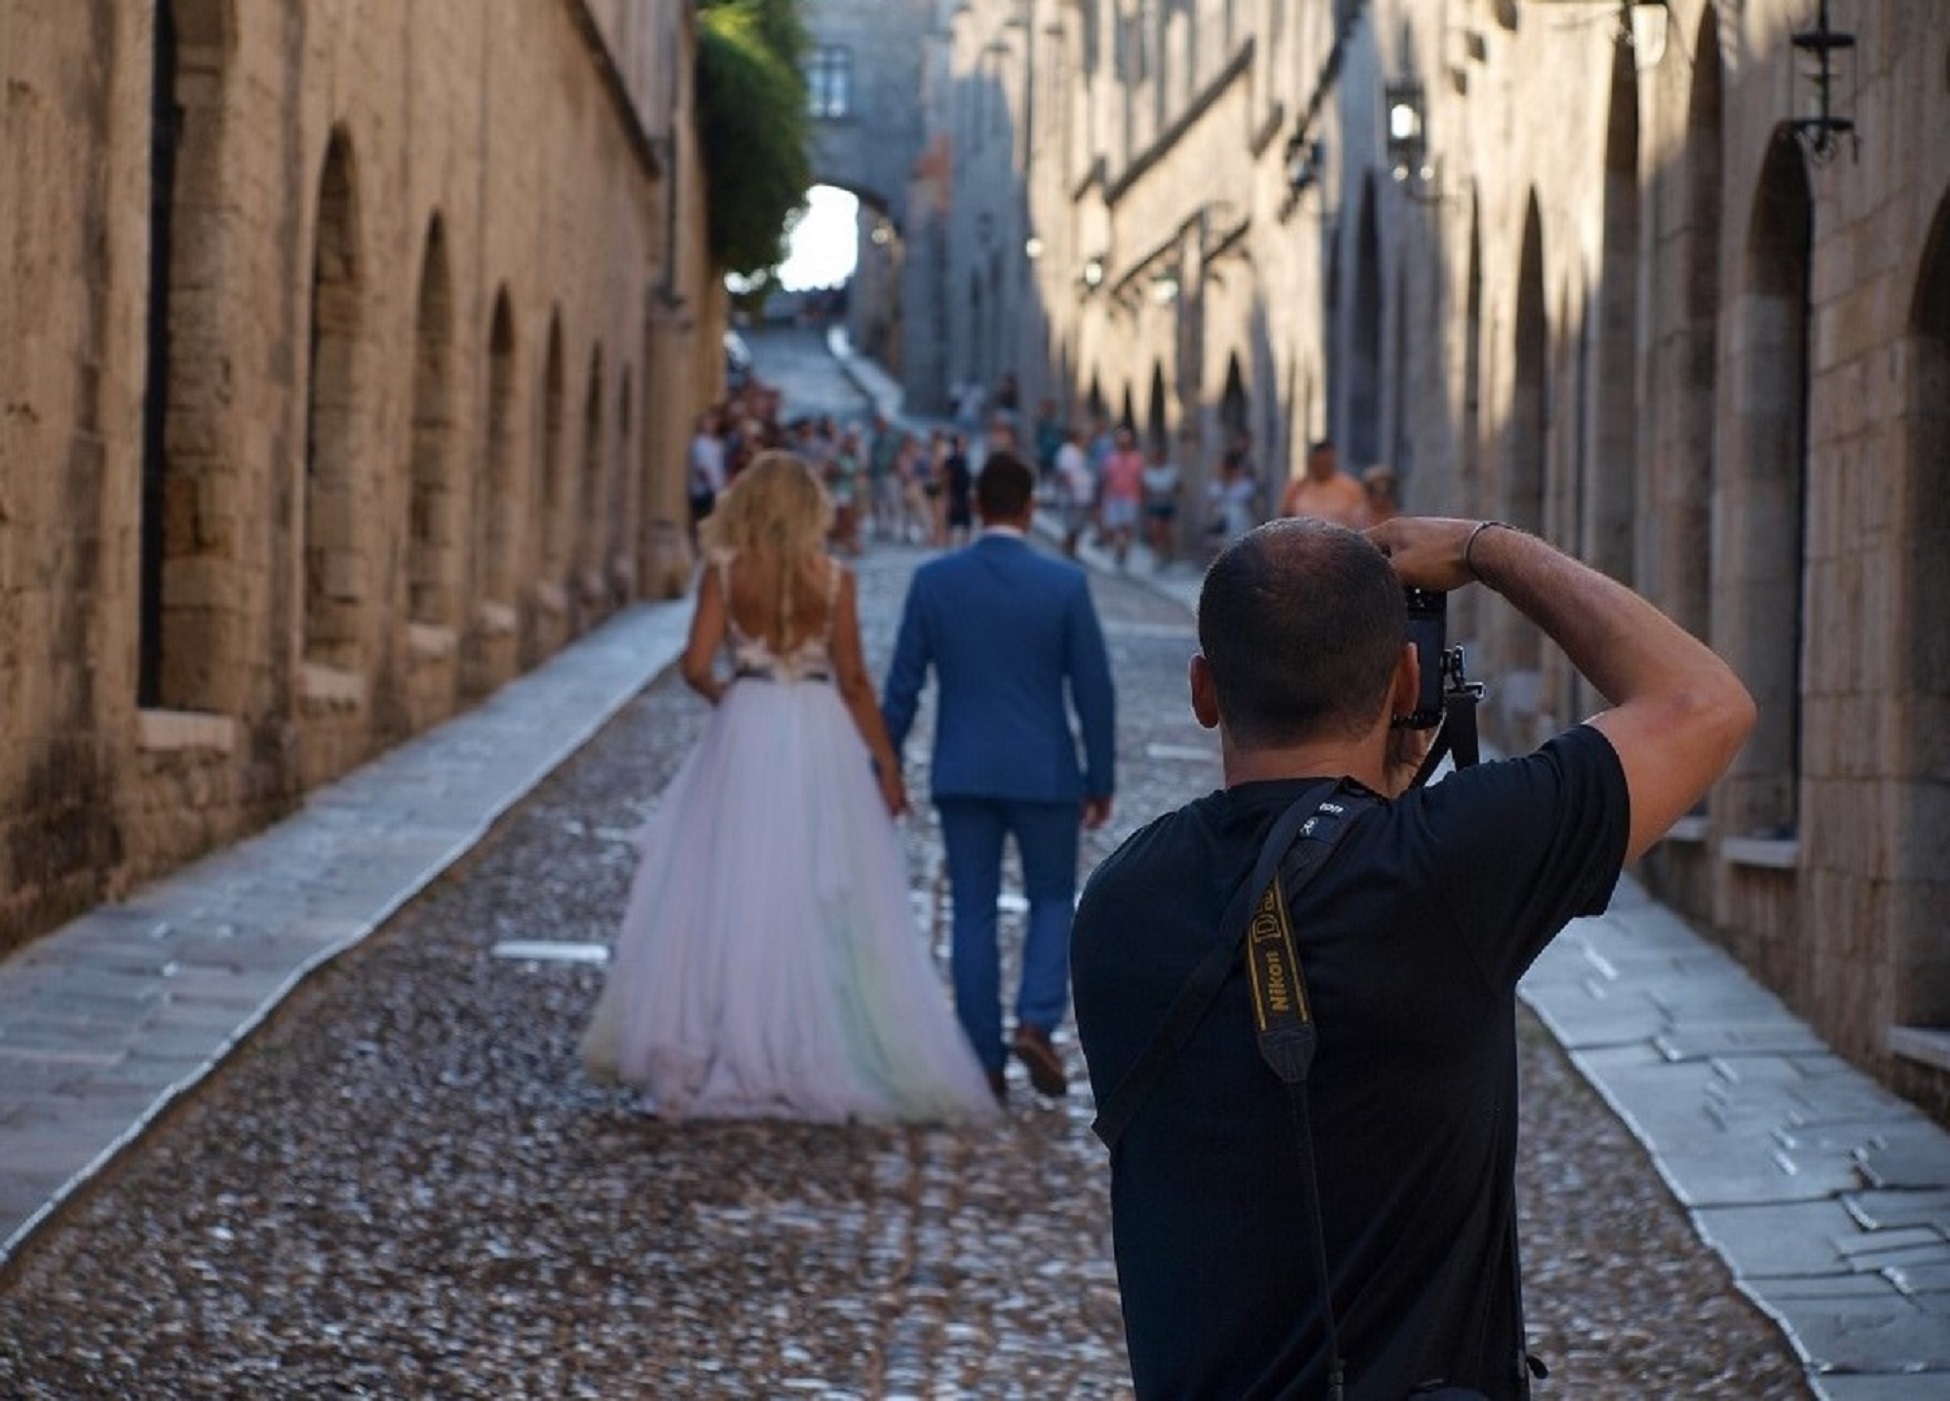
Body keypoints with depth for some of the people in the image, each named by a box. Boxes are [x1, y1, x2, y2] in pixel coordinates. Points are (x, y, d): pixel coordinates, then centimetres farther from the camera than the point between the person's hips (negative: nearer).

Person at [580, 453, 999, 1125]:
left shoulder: (724, 572, -4)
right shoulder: (835, 579, -3)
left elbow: (697, 665, -10)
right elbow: (853, 682, -2)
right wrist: (886, 762, 5)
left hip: (745, 736, 0)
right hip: (822, 739, 0)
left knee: (732, 894, 6)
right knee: (829, 902, 7)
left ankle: (726, 1054, 6)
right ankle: (823, 1050, 9)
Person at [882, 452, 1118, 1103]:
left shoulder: (933, 580, -3)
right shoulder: (1065, 584, -7)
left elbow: (902, 687, 1)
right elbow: (1094, 690, -4)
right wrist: (1100, 780, 5)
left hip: (962, 774, 1)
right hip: (1044, 773, -1)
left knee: (973, 913, 8)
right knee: (1052, 900, 15)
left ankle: (985, 1062, 9)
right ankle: (1036, 1022, -6)